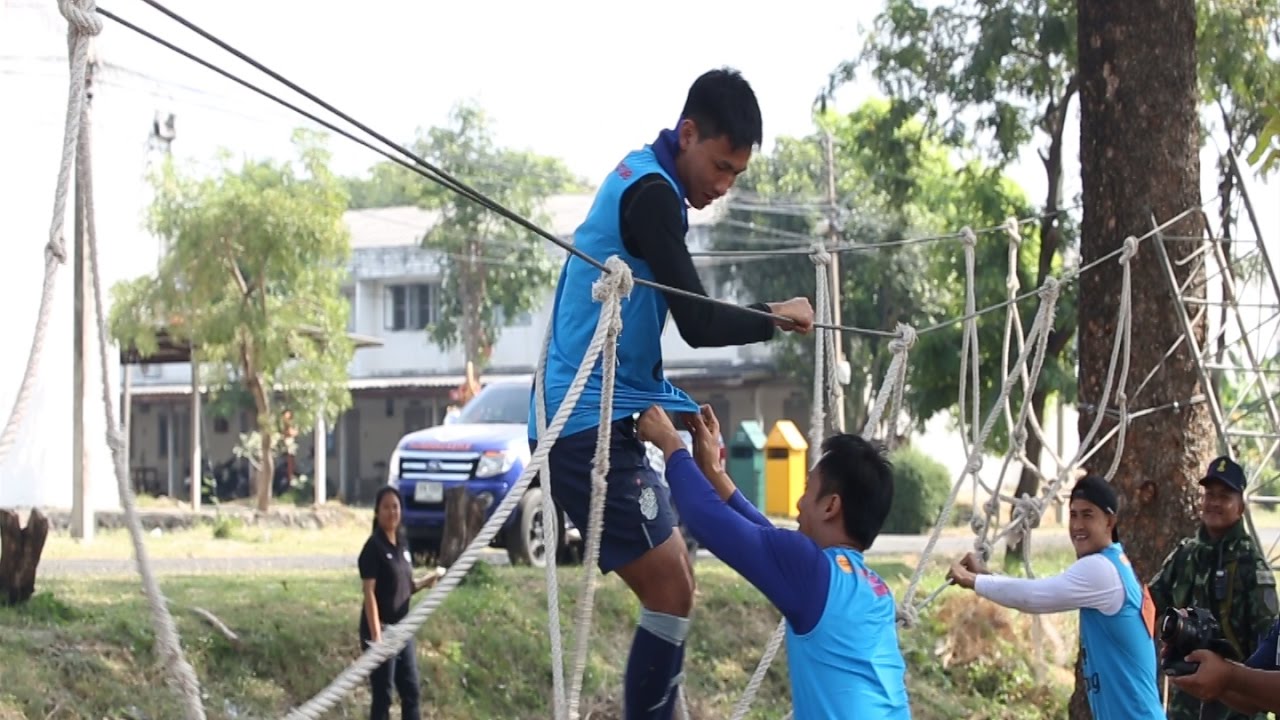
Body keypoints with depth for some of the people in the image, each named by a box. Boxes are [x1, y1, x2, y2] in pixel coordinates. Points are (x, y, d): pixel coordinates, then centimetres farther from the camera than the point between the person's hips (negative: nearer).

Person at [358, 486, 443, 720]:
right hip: (381, 629, -8)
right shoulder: (374, 547, -14)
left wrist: (426, 582, -4)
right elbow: (369, 593, -18)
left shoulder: (402, 543, 9)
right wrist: (376, 636, -24)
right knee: (383, 695, -2)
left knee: (411, 691, 11)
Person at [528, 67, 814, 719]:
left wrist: (683, 419, 16)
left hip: (605, 422, 11)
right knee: (671, 595, -11)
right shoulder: (651, 193, -16)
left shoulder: (643, 182, 15)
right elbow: (698, 324, -20)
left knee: (674, 583, 16)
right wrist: (774, 318, -4)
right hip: (588, 427, -11)